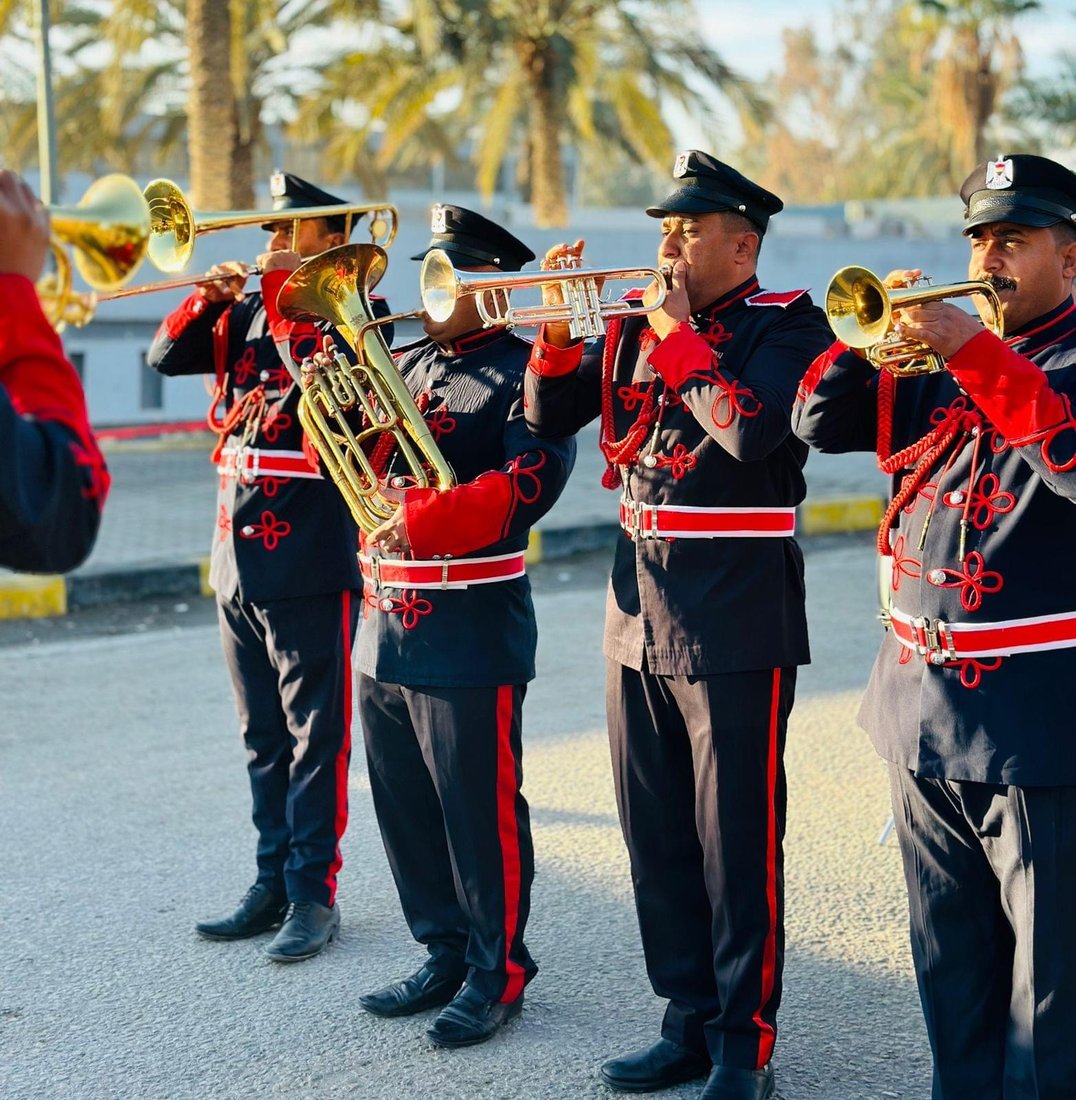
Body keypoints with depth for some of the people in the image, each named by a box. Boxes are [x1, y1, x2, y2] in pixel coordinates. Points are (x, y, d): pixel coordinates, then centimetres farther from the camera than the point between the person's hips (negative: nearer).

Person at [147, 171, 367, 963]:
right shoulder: (247, 316, 14)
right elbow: (166, 356, 10)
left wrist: (283, 287, -16)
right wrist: (210, 297, -4)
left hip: (312, 567, -7)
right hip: (239, 563, 7)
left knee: (314, 737, 0)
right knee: (264, 740, 14)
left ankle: (314, 893, 7)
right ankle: (273, 883, 23)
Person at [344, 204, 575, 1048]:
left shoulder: (523, 372, -8)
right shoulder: (402, 366, 15)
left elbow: (529, 484, -21)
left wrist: (423, 521, -29)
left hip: (472, 636, -8)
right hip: (387, 627, 8)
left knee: (480, 811, 1)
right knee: (406, 808, 15)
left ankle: (497, 971, 15)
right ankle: (445, 954, 29)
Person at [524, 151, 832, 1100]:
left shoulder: (786, 323, -6)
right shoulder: (638, 326, 12)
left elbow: (752, 427, -23)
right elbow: (548, 416, 10)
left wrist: (678, 333, -14)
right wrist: (559, 325, -4)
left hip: (737, 622, -6)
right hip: (639, 615, 6)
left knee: (736, 843, 0)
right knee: (658, 840, 12)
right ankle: (689, 1022, 25)